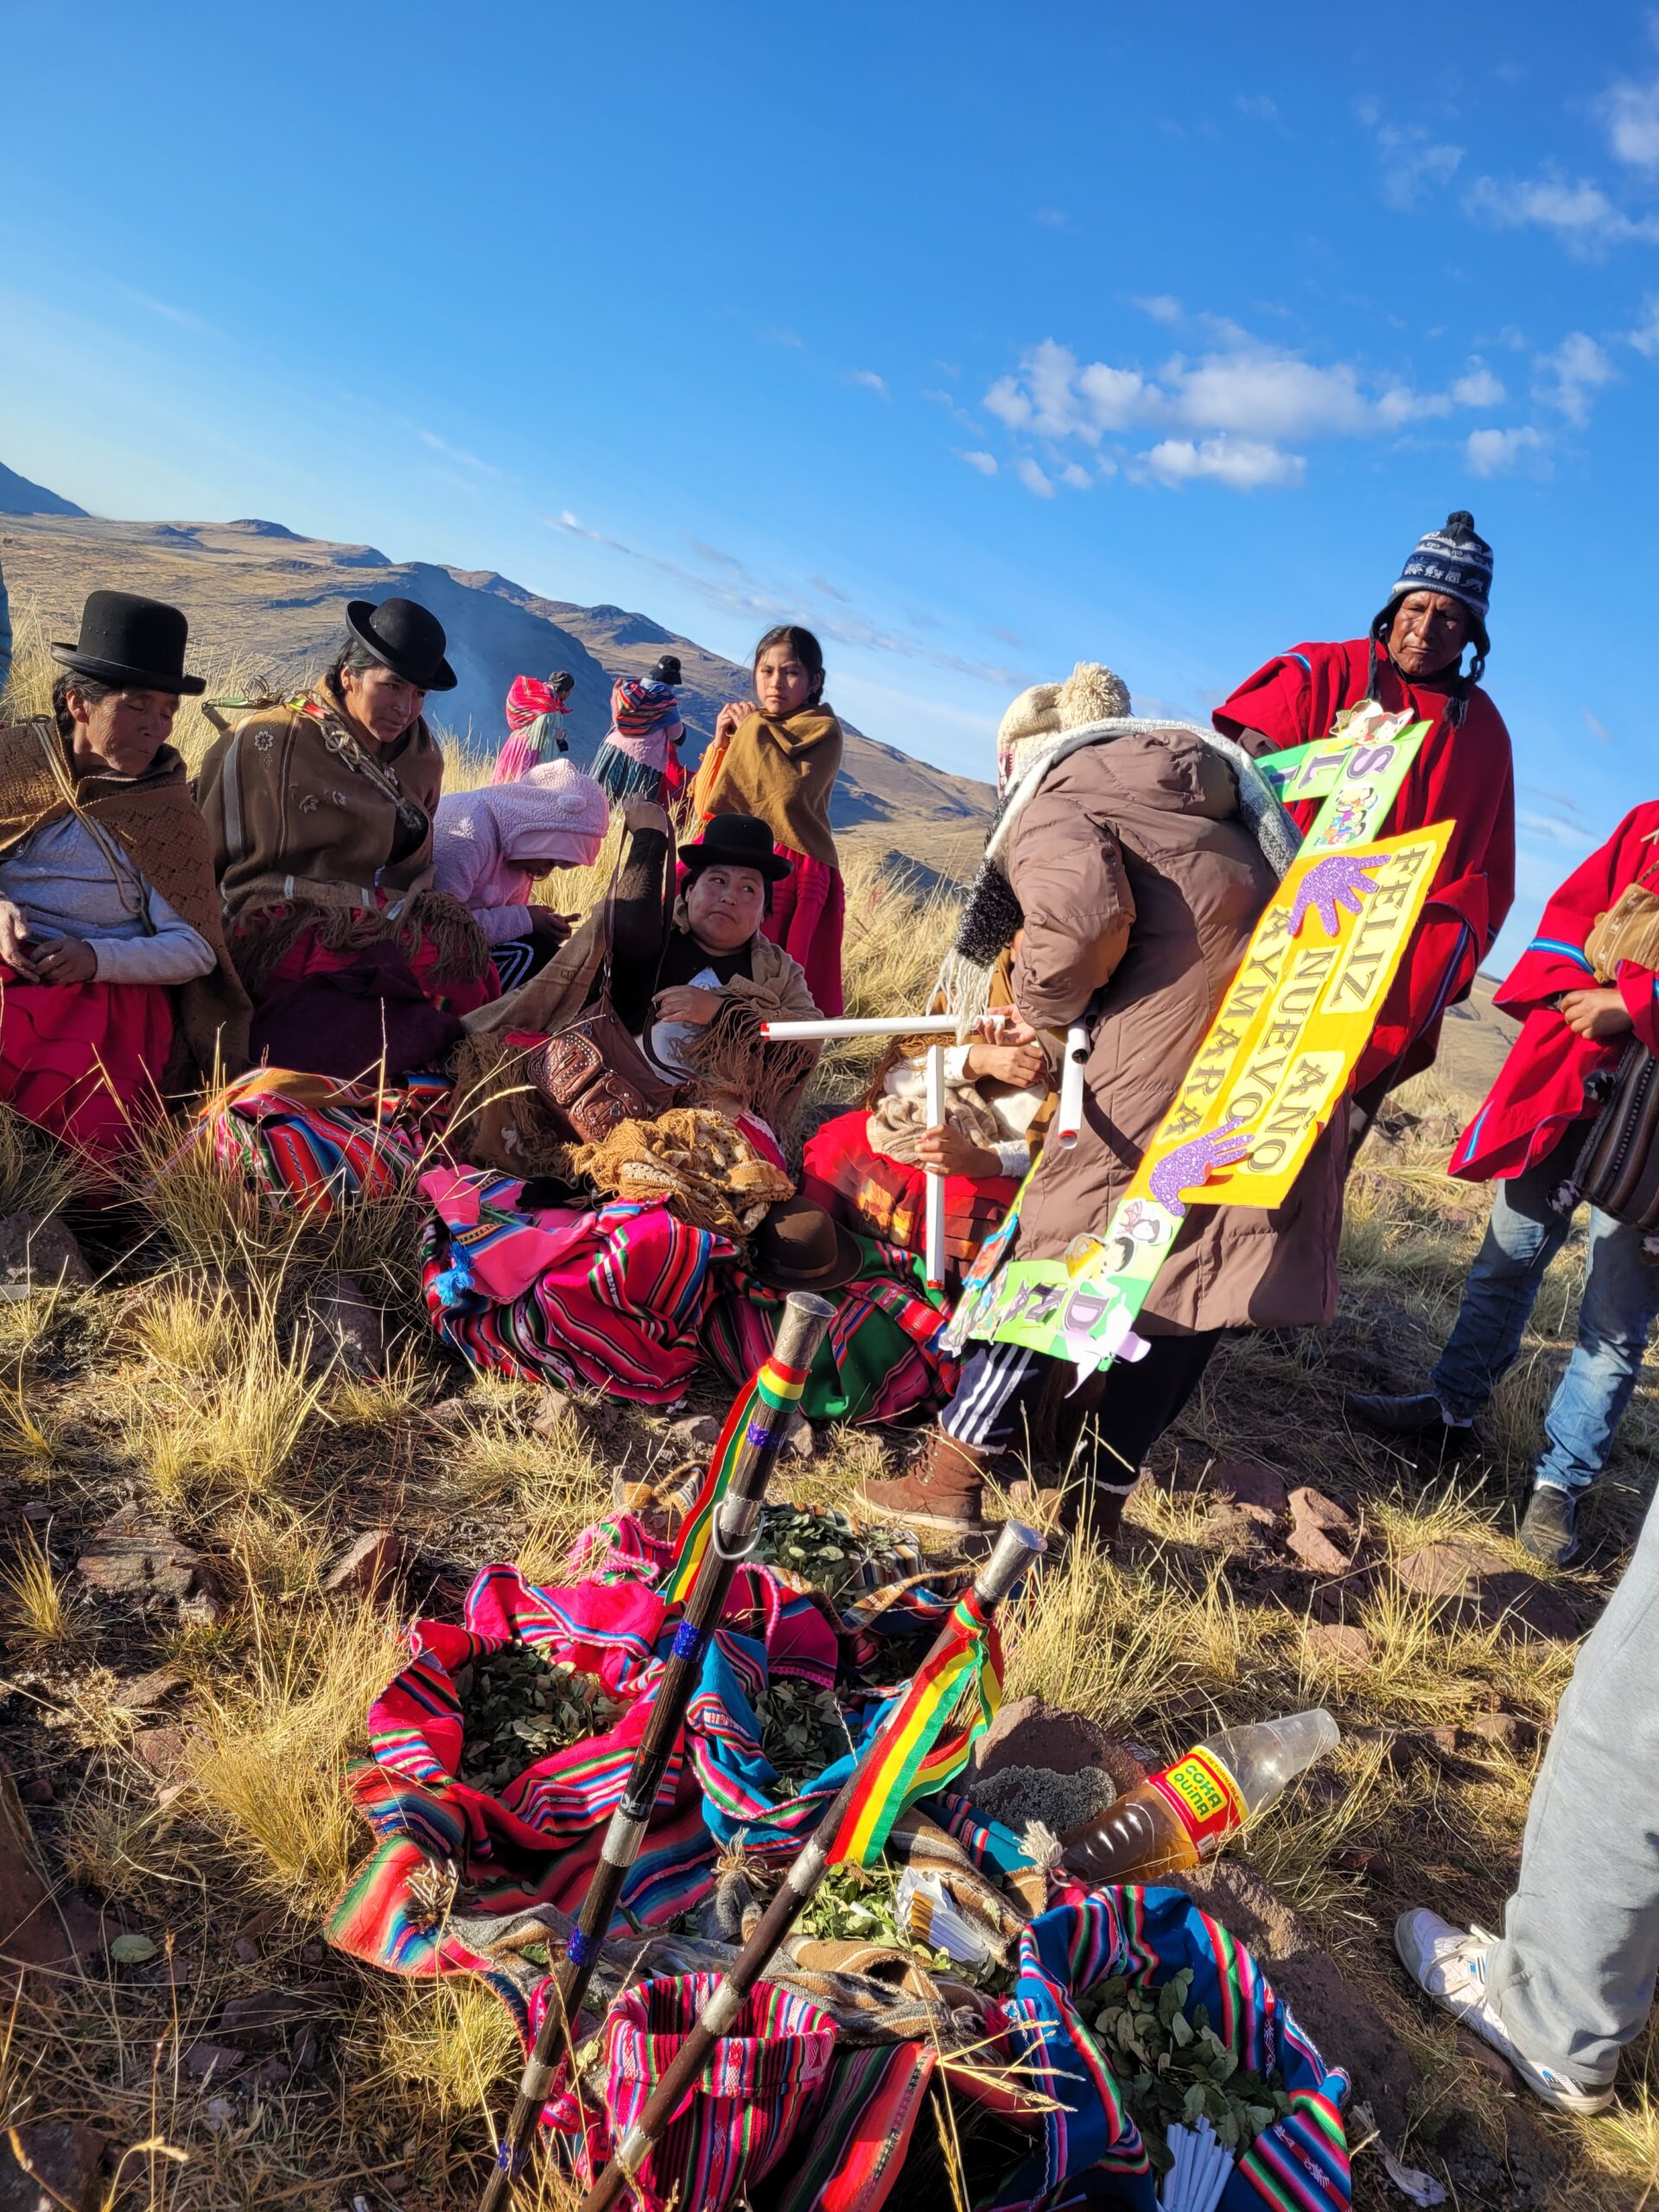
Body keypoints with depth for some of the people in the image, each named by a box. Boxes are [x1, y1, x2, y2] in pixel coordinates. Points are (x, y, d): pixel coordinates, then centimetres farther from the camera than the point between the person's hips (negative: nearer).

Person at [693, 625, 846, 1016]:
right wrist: (722, 743, -2)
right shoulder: (744, 724, 14)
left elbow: (793, 791, -21)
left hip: (790, 870, -5)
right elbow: (704, 805, 11)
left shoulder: (824, 731, -2)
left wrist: (756, 731, -10)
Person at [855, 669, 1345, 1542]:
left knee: (1063, 1239, 4)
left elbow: (1086, 916, -18)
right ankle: (1098, 1509, 22)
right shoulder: (1180, 784, 28)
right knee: (1202, 1273, 11)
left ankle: (952, 1475, 12)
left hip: (1179, 1039, -7)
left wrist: (1042, 1007, 0)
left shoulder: (1049, 801, 3)